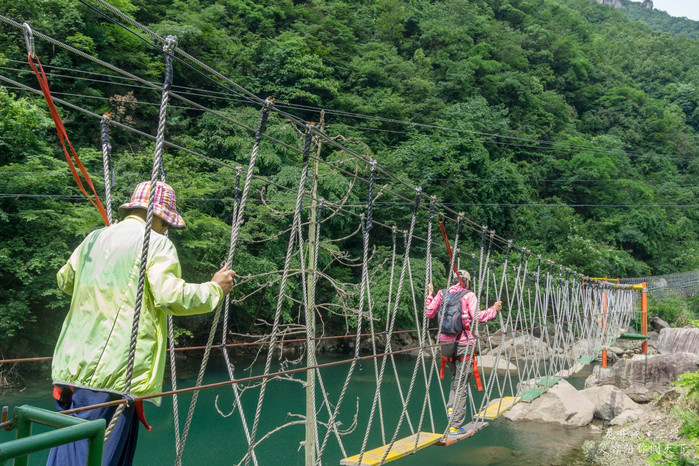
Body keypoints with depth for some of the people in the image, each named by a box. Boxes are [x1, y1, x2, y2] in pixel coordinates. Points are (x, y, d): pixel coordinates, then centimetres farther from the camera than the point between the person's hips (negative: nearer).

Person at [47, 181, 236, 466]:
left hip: (71, 366, 7)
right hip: (111, 375, -7)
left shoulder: (94, 238, 16)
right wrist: (215, 288, -2)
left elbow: (65, 281, 30)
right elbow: (172, 297, -16)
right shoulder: (156, 243, -5)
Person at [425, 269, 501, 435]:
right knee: (461, 384, 2)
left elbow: (429, 313, 14)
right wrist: (494, 309, -3)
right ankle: (455, 426, 3)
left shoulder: (442, 294, 8)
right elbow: (477, 316, -18)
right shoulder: (469, 295, -6)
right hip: (463, 345, -5)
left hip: (445, 343, 5)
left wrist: (429, 295, 25)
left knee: (455, 377, 27)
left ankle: (451, 408, 8)